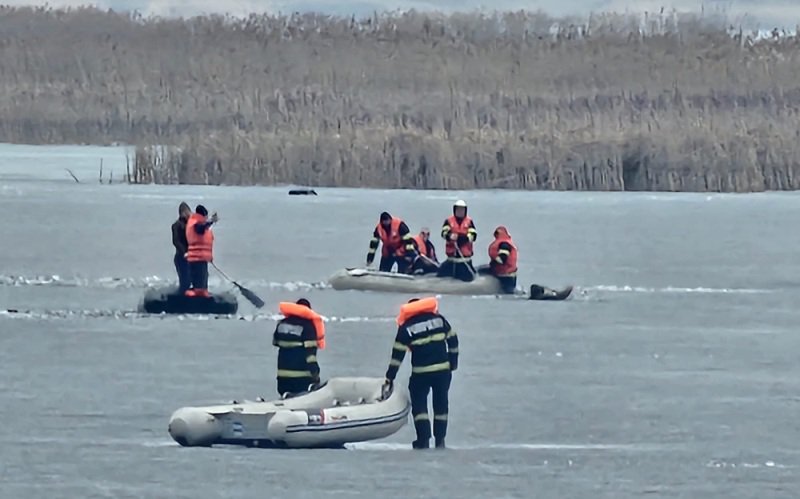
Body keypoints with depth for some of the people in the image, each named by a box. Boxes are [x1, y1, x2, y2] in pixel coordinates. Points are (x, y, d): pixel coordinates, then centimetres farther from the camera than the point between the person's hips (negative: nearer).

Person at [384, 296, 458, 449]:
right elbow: (453, 340, 10)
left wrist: (389, 378, 3)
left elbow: (397, 355, -1)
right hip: (443, 370, 3)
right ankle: (440, 441, 15)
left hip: (420, 373, -3)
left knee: (419, 406, 5)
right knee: (441, 405, 14)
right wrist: (453, 362, 19)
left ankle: (424, 440, -6)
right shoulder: (439, 319, 6)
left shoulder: (406, 328, -1)